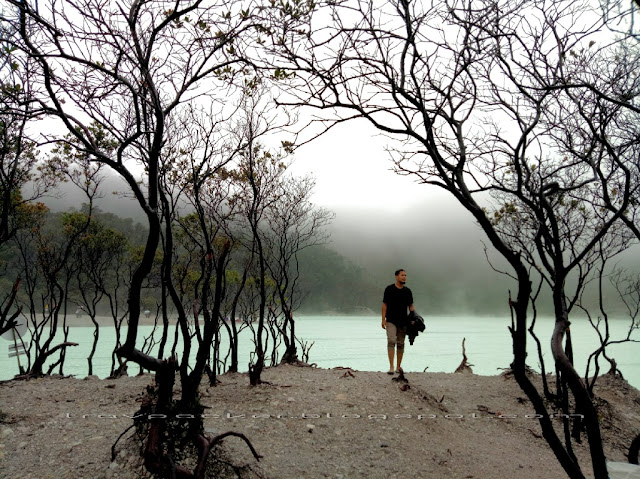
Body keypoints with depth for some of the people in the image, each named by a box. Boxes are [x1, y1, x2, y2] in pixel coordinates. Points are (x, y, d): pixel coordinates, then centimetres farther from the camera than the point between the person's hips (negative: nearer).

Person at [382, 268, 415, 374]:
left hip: (403, 322, 3)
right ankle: (391, 367, -15)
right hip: (391, 321, -3)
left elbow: (411, 306, 12)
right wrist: (383, 319, -5)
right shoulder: (389, 289, 0)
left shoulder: (408, 291, 9)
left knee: (401, 344, 7)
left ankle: (398, 367, 18)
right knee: (391, 341, -15)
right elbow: (384, 305, 1)